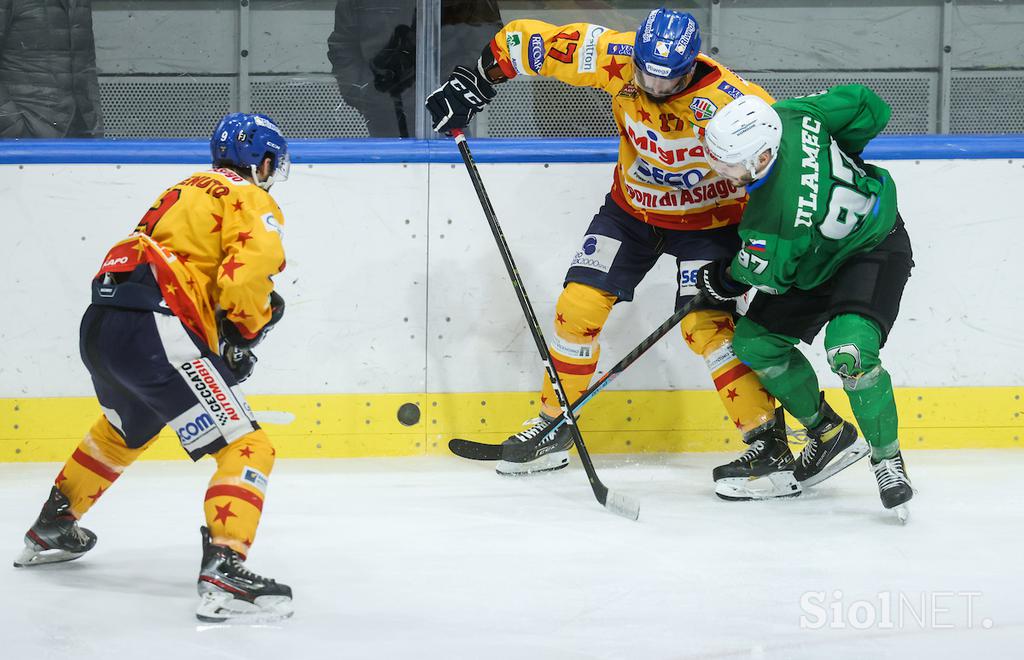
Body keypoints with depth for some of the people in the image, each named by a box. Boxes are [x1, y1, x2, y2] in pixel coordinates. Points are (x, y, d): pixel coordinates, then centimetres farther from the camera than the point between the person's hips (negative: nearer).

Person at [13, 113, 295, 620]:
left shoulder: (185, 191, 27)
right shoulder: (251, 201, 0)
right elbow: (250, 267, -18)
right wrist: (244, 330, -7)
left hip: (100, 326, 9)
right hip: (155, 335, -9)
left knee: (124, 430, 38)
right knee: (246, 448, -11)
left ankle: (50, 530, 53)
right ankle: (223, 573, -29)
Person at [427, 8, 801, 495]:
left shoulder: (725, 101, -33)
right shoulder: (618, 59, -22)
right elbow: (535, 42, -12)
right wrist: (475, 80, -13)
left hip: (707, 216, -5)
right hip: (633, 205, 5)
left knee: (705, 325, -19)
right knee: (579, 304, -1)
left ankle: (769, 444, -13)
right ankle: (553, 428, 16)